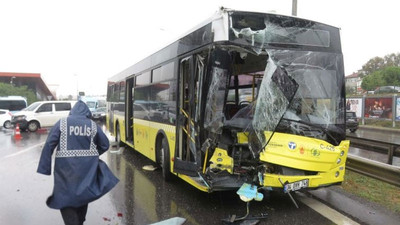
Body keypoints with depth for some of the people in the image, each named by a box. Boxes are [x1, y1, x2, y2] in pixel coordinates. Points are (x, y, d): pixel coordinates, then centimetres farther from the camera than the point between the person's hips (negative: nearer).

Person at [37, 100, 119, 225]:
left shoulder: (62, 123, -1)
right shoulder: (93, 125, 3)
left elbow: (49, 145, -7)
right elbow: (105, 145, 8)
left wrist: (44, 169, -5)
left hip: (66, 169, -2)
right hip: (87, 168, 3)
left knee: (65, 200, 6)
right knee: (83, 196, 22)